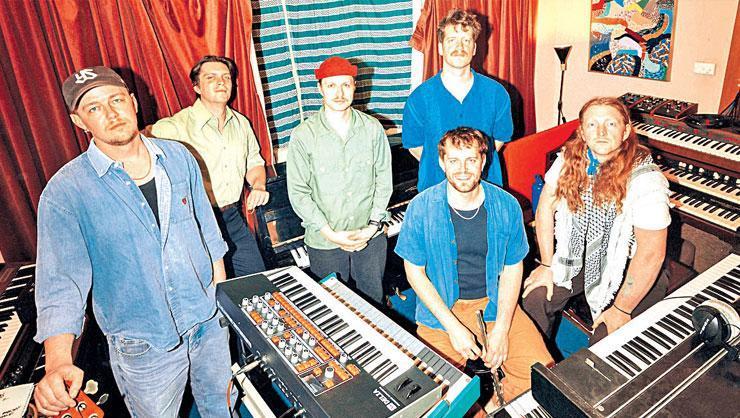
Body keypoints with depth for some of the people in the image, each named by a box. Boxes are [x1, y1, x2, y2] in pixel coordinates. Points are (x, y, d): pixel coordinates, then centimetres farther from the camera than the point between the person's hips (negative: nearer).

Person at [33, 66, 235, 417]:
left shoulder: (178, 157, -3)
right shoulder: (65, 191, -15)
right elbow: (60, 281, -20)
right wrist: (57, 362, -34)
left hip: (209, 319, 3)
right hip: (144, 346, -3)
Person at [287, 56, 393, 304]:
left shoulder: (373, 129, -3)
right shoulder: (303, 136, -9)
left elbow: (384, 180, 1)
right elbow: (298, 193, -9)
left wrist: (373, 226, -7)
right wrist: (330, 233, -14)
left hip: (371, 236, 2)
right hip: (324, 241, -2)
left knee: (374, 299, 20)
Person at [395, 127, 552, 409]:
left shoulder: (506, 205, -6)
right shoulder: (421, 207, -12)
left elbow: (512, 269, 2)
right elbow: (415, 272, -6)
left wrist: (502, 327, -10)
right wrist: (453, 326, -13)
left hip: (495, 302, 2)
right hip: (442, 306, -2)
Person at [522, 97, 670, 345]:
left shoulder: (646, 180, -24)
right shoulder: (569, 159, -9)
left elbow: (651, 254, -23)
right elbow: (546, 206, -1)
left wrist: (622, 310, -18)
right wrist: (547, 265, -1)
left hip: (626, 268, -4)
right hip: (579, 257, 5)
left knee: (604, 345, -17)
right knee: (533, 299, -8)